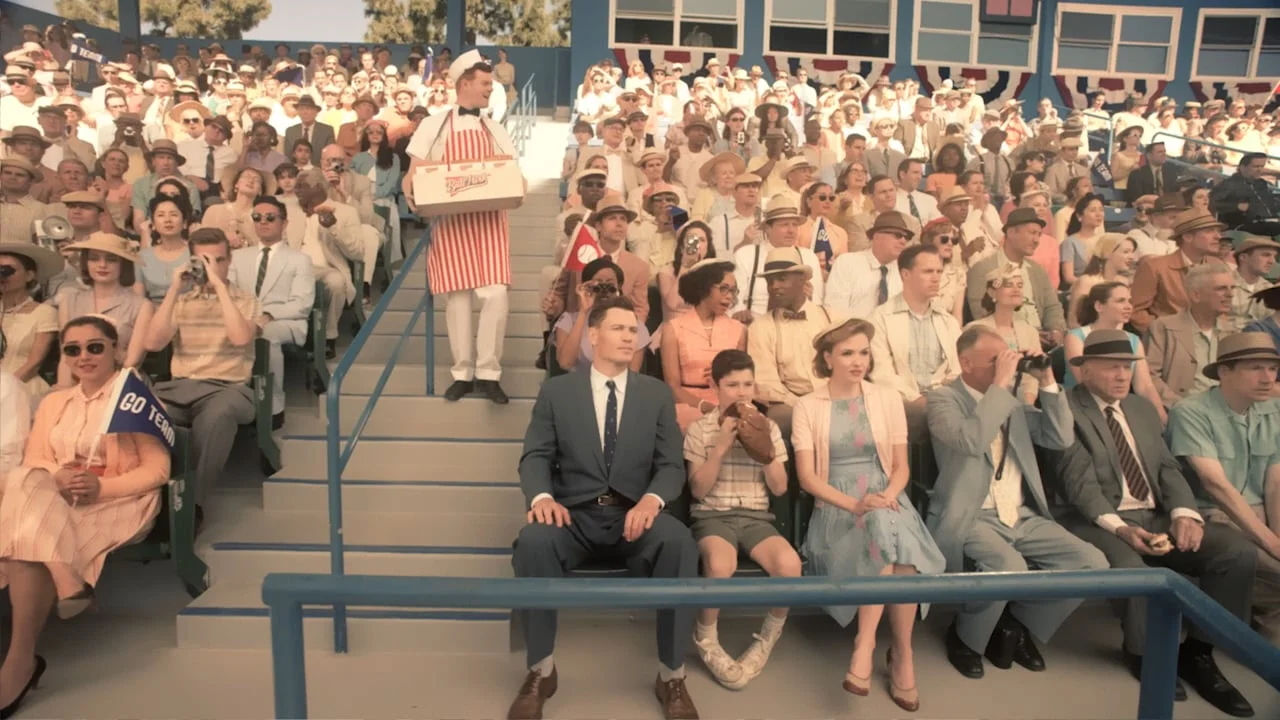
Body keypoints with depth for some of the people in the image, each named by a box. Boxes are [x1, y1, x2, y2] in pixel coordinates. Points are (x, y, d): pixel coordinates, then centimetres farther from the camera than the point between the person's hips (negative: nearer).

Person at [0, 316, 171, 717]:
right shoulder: (53, 403, 21)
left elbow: (157, 469, -5)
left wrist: (102, 487, -20)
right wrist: (57, 477, -13)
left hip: (117, 504, -5)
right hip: (56, 501, 5)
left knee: (38, 537, -30)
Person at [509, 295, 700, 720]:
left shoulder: (657, 394, 11)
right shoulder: (556, 391, 9)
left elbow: (671, 466, 4)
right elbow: (535, 456, 1)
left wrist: (651, 499, -20)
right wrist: (543, 497, -22)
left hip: (634, 514, 1)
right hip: (574, 514, 0)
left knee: (680, 541, -33)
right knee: (533, 541, -34)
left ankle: (671, 675, -15)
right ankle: (541, 672, -13)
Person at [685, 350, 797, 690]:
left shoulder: (768, 427, 9)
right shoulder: (700, 429, 2)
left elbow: (780, 488, 6)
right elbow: (698, 490, -4)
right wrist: (721, 446, -15)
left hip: (755, 515, 3)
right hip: (712, 514, -2)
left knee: (789, 564, -30)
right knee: (721, 565, -38)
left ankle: (767, 640, -1)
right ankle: (705, 639, -8)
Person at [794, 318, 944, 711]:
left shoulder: (889, 399, 8)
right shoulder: (808, 406, 1)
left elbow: (900, 467, 8)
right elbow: (807, 476, -4)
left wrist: (886, 498, -14)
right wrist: (854, 505, -19)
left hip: (885, 501, 2)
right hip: (837, 507, -2)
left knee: (887, 526, -35)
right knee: (886, 530, -35)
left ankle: (866, 642, -23)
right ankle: (902, 652, -21)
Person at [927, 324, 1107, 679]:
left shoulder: (1013, 400, 14)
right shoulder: (944, 399, -6)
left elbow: (1062, 439, 9)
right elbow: (971, 441, -26)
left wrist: (1047, 382, 0)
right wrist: (1000, 385, -21)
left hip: (1023, 517, 7)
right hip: (971, 519, -7)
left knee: (1092, 561, -10)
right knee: (1010, 567, -34)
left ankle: (1018, 624, 10)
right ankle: (965, 636, -3)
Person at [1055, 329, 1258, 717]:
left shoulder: (1143, 407, 17)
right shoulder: (1067, 410, -6)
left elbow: (1167, 467, 9)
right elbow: (1080, 482, -15)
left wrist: (1184, 512, -11)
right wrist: (1119, 528, -28)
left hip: (1157, 516, 7)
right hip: (1100, 522, -6)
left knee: (1239, 550, -14)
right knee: (1129, 566, -36)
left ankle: (1197, 652, 1)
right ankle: (1142, 651, -3)